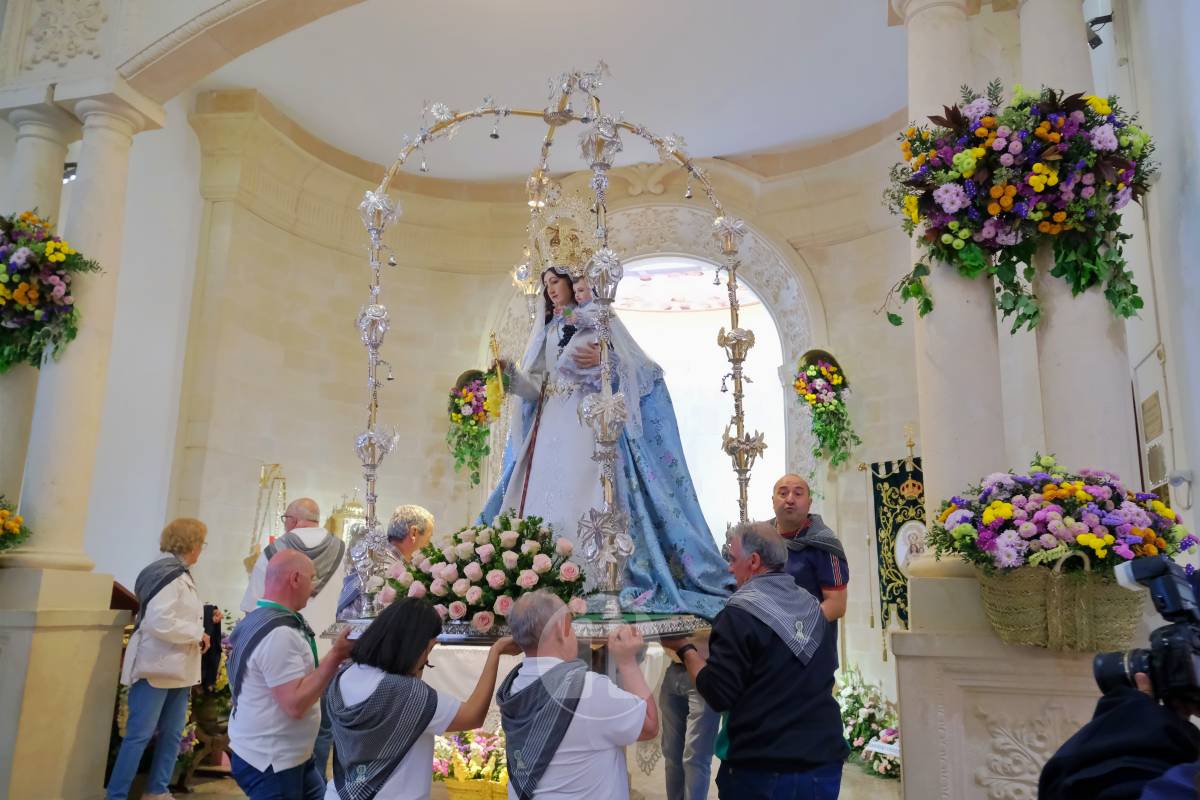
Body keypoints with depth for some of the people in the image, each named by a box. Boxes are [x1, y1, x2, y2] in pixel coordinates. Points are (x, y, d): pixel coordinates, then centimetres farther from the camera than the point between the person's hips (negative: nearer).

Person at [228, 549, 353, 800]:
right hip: (271, 762, -10)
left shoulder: (257, 618, 8)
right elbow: (295, 704, -27)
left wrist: (335, 655, 8)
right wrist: (336, 656, -23)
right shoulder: (279, 633, -25)